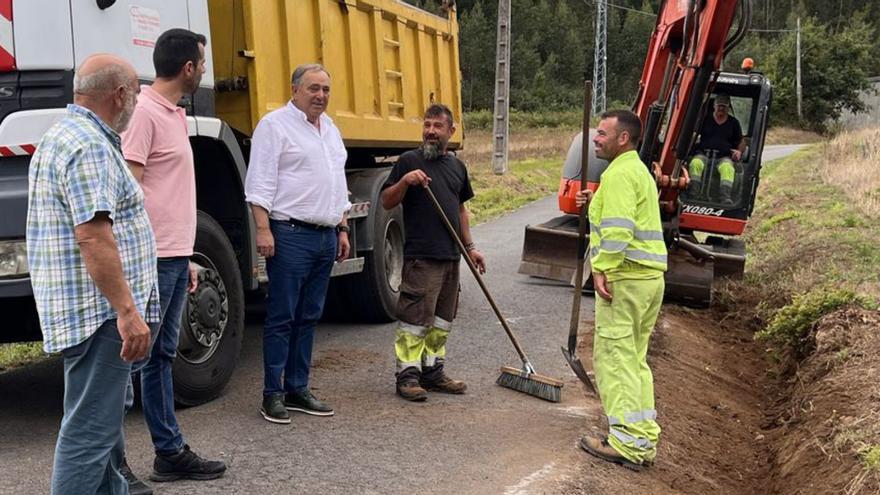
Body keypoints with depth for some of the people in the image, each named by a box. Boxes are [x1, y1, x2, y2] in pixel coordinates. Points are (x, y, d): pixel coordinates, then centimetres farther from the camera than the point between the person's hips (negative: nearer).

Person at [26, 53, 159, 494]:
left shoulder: (61, 137, 18)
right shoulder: (90, 147, -17)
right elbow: (93, 237, -25)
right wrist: (127, 312, -25)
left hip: (84, 309, 11)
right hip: (100, 310, -11)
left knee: (106, 421, 20)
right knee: (89, 431, -8)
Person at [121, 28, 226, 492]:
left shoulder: (174, 115, 17)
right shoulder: (144, 112, -11)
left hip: (175, 258, 9)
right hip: (153, 259, -9)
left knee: (160, 356, 14)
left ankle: (170, 452, 21)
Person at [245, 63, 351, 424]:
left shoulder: (330, 128, 19)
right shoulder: (275, 125, -4)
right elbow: (260, 183, -11)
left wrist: (343, 230, 19)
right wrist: (263, 230, -18)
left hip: (326, 236, 8)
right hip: (291, 234, -8)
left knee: (309, 317, 11)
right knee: (282, 317, -4)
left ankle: (297, 388, 18)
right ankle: (272, 394, 3)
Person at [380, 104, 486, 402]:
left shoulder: (456, 166, 14)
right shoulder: (409, 161, -4)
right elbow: (387, 202, -6)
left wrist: (470, 247, 18)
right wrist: (405, 181, -23)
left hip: (450, 256, 7)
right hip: (421, 256, -7)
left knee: (441, 320, 13)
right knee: (415, 318, -5)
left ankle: (432, 372, 23)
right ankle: (407, 375, 3)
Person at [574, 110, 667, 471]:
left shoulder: (619, 173, -12)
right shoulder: (640, 170, 21)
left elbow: (618, 228, -24)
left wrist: (602, 269, -23)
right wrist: (597, 203, 22)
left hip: (625, 277, -10)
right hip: (650, 277, 10)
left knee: (615, 356, -5)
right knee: (635, 358, 14)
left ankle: (626, 443, -4)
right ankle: (645, 440, 17)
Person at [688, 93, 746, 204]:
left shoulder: (733, 122, 19)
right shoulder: (705, 119, 17)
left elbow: (742, 142, 22)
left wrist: (739, 151, 0)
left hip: (724, 156, 0)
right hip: (703, 153, 0)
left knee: (727, 168, -37)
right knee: (695, 163, -36)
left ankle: (726, 198, -50)